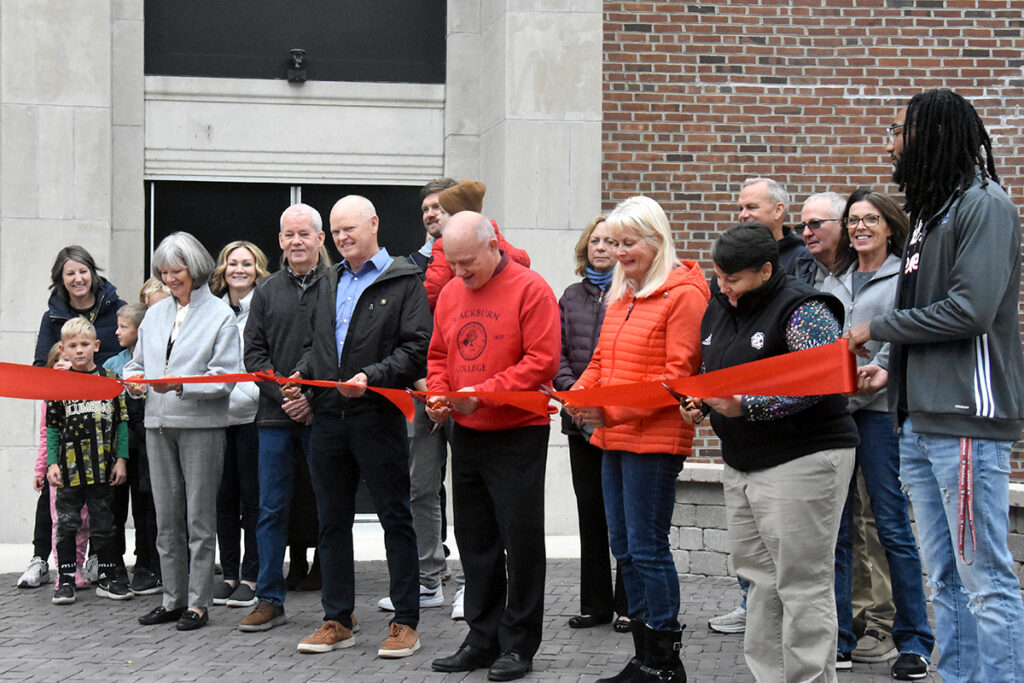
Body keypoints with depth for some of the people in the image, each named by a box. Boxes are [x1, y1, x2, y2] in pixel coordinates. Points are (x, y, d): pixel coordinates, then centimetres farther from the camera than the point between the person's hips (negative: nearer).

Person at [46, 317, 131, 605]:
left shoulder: (111, 380, 3)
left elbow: (122, 422, 4)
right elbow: (52, 427, 5)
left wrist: (121, 460, -1)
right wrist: (52, 464, -3)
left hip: (103, 467, 0)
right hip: (70, 468, 0)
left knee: (103, 522, 7)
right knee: (67, 522, 4)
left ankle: (108, 577, 16)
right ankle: (66, 580, 12)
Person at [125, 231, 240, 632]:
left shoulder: (220, 315, -3)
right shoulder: (155, 314, 14)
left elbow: (224, 377, -11)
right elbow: (138, 362, 17)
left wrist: (180, 384, -24)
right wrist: (134, 380, -6)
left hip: (201, 424, -6)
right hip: (158, 424, 6)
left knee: (199, 517, -1)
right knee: (166, 518, 9)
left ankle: (198, 603, 4)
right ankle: (173, 599, 17)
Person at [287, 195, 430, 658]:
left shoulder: (403, 281, -1)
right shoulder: (330, 283, 19)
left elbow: (417, 350, -9)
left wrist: (371, 377, -20)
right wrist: (302, 373, 5)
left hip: (379, 416, -6)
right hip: (328, 416, 6)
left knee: (395, 518, 0)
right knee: (332, 520, 10)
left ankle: (405, 622, 6)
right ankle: (337, 620, 18)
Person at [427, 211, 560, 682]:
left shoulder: (530, 290, -10)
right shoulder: (450, 294, 10)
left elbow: (543, 361, -16)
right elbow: (439, 356, 18)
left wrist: (483, 392, -20)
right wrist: (438, 395, -2)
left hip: (518, 435, -6)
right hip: (465, 434, 6)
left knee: (520, 541, -1)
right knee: (475, 542, 11)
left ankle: (518, 645, 9)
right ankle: (483, 640, 20)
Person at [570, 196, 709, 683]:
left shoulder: (683, 293, -10)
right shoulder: (620, 294, 18)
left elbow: (677, 373, -16)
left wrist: (615, 409, -19)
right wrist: (578, 394, 2)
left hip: (654, 439, -9)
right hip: (613, 440, 9)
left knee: (648, 549, -6)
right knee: (625, 549, 12)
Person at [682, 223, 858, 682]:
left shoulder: (803, 310, -12)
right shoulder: (719, 309, 13)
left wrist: (746, 406, -23)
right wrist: (700, 404, 4)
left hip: (801, 462, -8)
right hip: (742, 463, 8)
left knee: (802, 583, -6)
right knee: (760, 578, 11)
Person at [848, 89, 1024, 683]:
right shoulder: (930, 210, 18)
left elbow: (971, 310, -19)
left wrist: (876, 328, -9)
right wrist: (893, 371, 5)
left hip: (967, 422, -9)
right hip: (921, 421, 9)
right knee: (945, 578, 12)